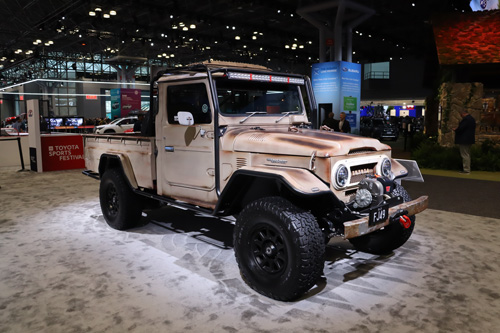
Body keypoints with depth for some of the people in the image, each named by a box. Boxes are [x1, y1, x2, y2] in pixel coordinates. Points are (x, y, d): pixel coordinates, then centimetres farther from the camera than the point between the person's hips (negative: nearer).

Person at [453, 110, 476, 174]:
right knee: (467, 155, 16)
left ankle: (466, 170, -5)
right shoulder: (472, 119, 15)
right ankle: (467, 169, 22)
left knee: (465, 155, -7)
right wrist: (457, 129, 15)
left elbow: (460, 128, -23)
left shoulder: (466, 119, -18)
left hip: (464, 140, -11)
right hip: (469, 139, 11)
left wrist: (455, 129, -2)